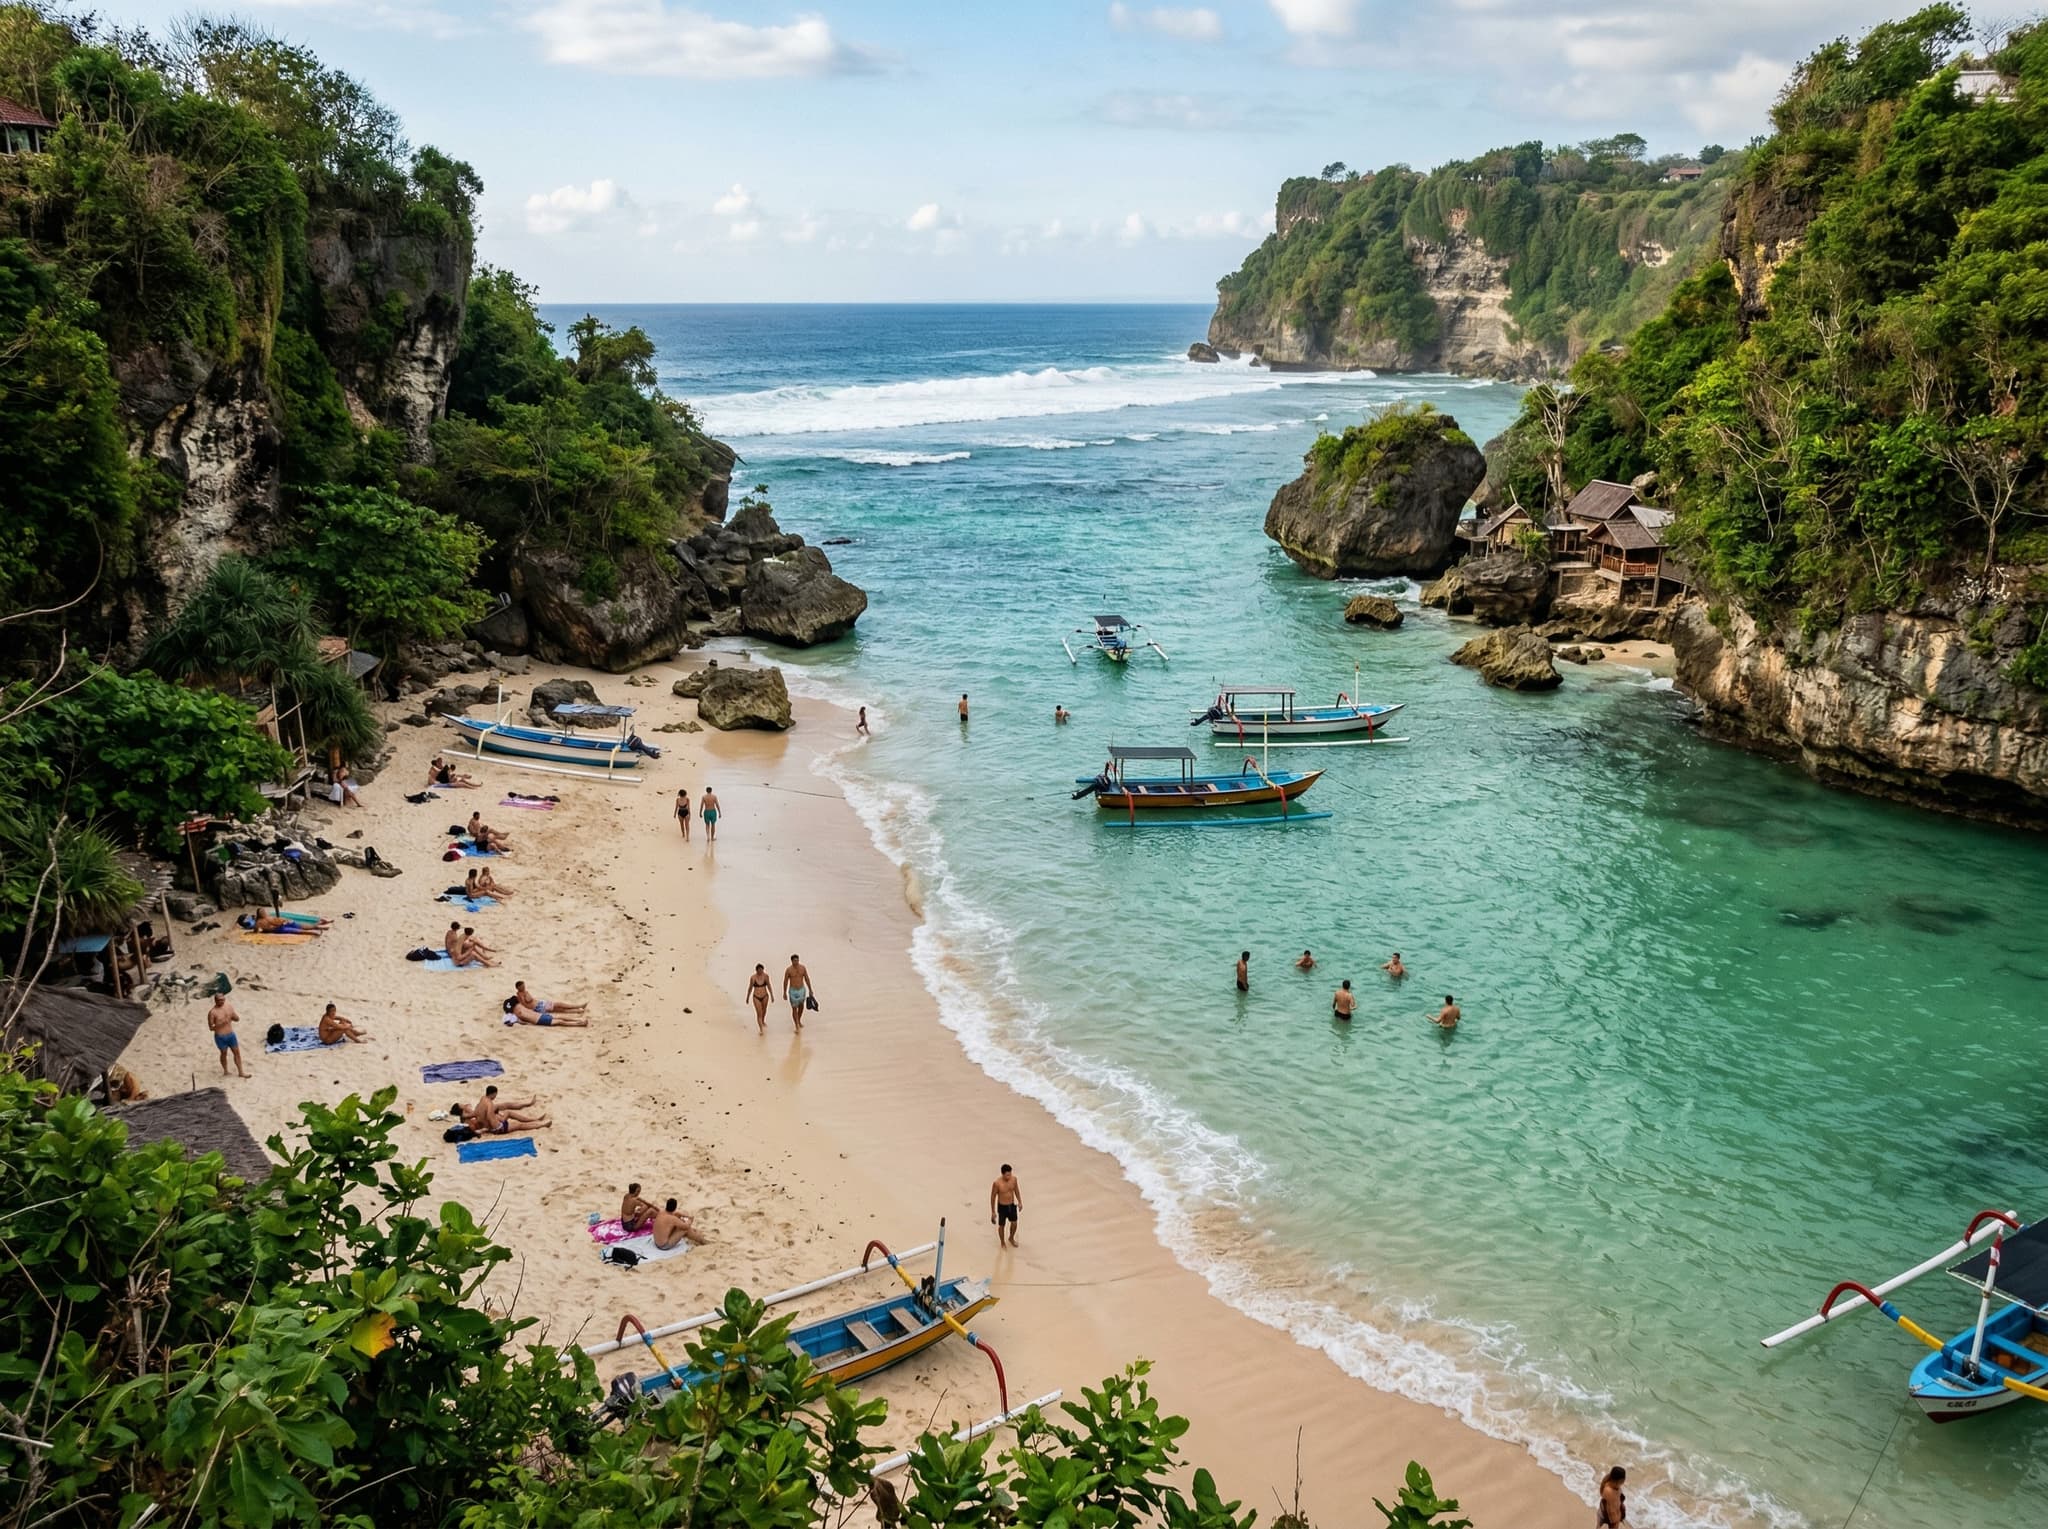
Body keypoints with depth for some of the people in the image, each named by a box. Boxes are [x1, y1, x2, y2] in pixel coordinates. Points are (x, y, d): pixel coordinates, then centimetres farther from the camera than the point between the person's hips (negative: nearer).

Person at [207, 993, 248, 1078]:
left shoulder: (229, 1006, -1)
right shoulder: (212, 1012, -16)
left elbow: (237, 1018, 7)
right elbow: (211, 1027, -14)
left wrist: (232, 1016, -15)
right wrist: (221, 1024, -29)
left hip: (231, 1034, 5)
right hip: (220, 1037, -5)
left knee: (237, 1052, 10)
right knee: (224, 1053, 11)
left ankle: (241, 1072, 22)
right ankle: (225, 1071, 32)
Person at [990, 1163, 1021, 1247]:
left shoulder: (1014, 1179, -15)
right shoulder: (997, 1183, -28)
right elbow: (993, 1197, -16)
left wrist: (1020, 1202, 9)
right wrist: (993, 1212, -11)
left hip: (1012, 1205, 4)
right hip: (1002, 1207, -4)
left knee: (1014, 1223, 20)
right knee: (1001, 1225, 15)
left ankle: (1011, 1238, 49)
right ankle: (1002, 1243, 40)